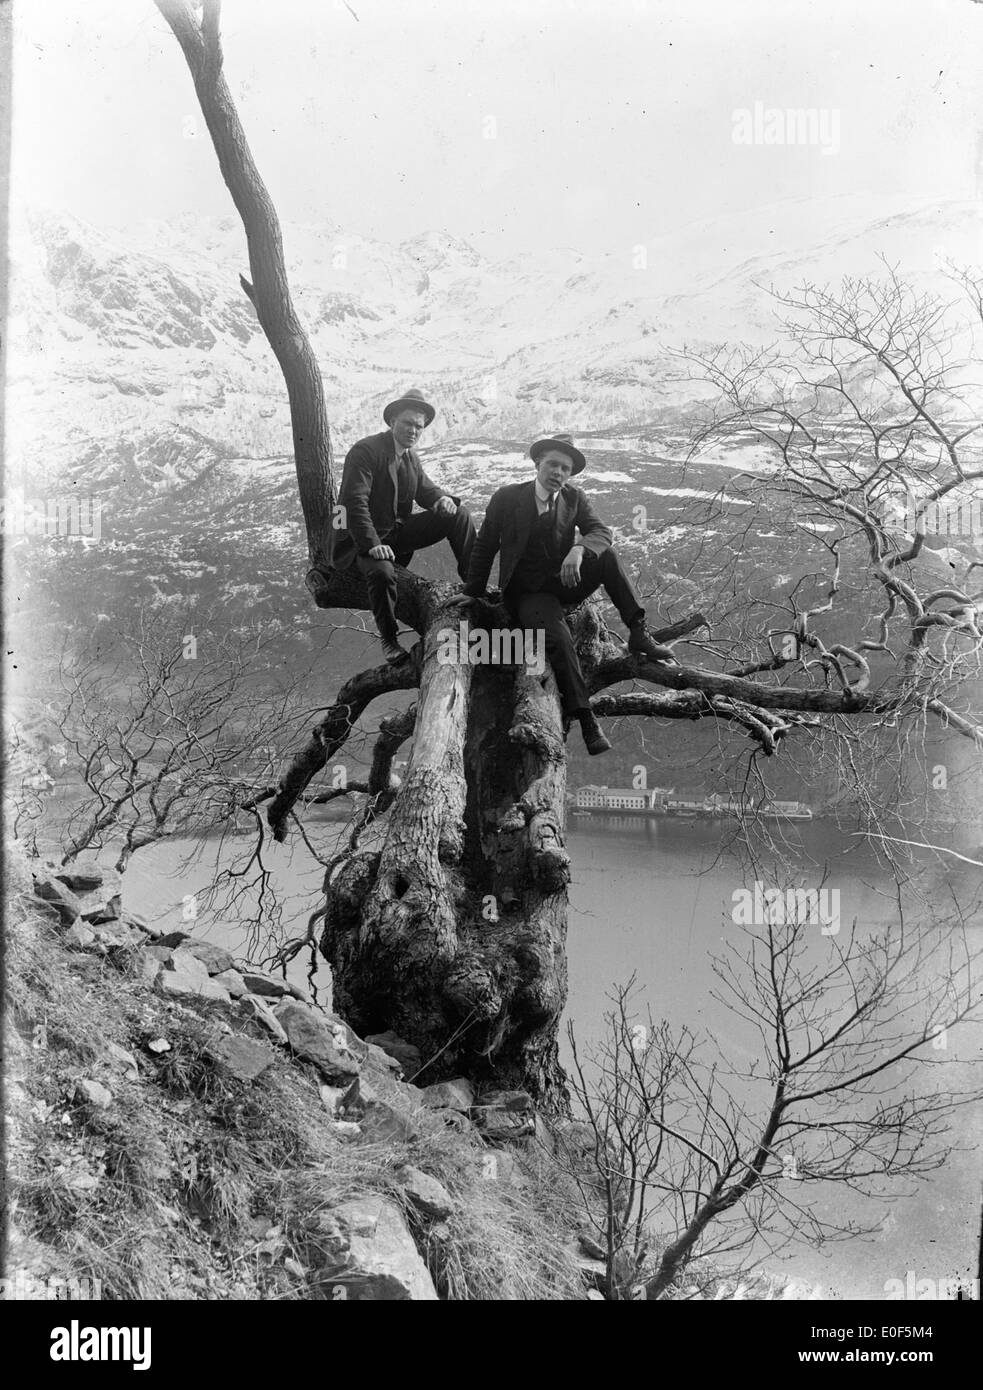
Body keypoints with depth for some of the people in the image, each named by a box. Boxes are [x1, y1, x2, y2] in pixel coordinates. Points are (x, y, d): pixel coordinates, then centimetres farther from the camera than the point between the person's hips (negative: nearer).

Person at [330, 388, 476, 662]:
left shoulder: (411, 456, 8)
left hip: (399, 531, 7)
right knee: (382, 571, -38)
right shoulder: (364, 451, -17)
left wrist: (442, 498, -9)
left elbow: (424, 488, 18)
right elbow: (354, 502, -25)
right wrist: (373, 545, -35)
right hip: (366, 538, -7)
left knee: (458, 515, -3)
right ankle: (389, 640, -16)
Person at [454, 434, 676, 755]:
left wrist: (579, 550, -32)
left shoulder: (575, 499, 5)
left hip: (564, 584, 3)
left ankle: (638, 633, -24)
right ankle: (584, 716, -35)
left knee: (607, 554, -23)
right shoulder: (507, 497, -1)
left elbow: (602, 532, -10)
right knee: (557, 635, -32)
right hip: (527, 594, -3)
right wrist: (473, 592, 8)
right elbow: (485, 547, 7)